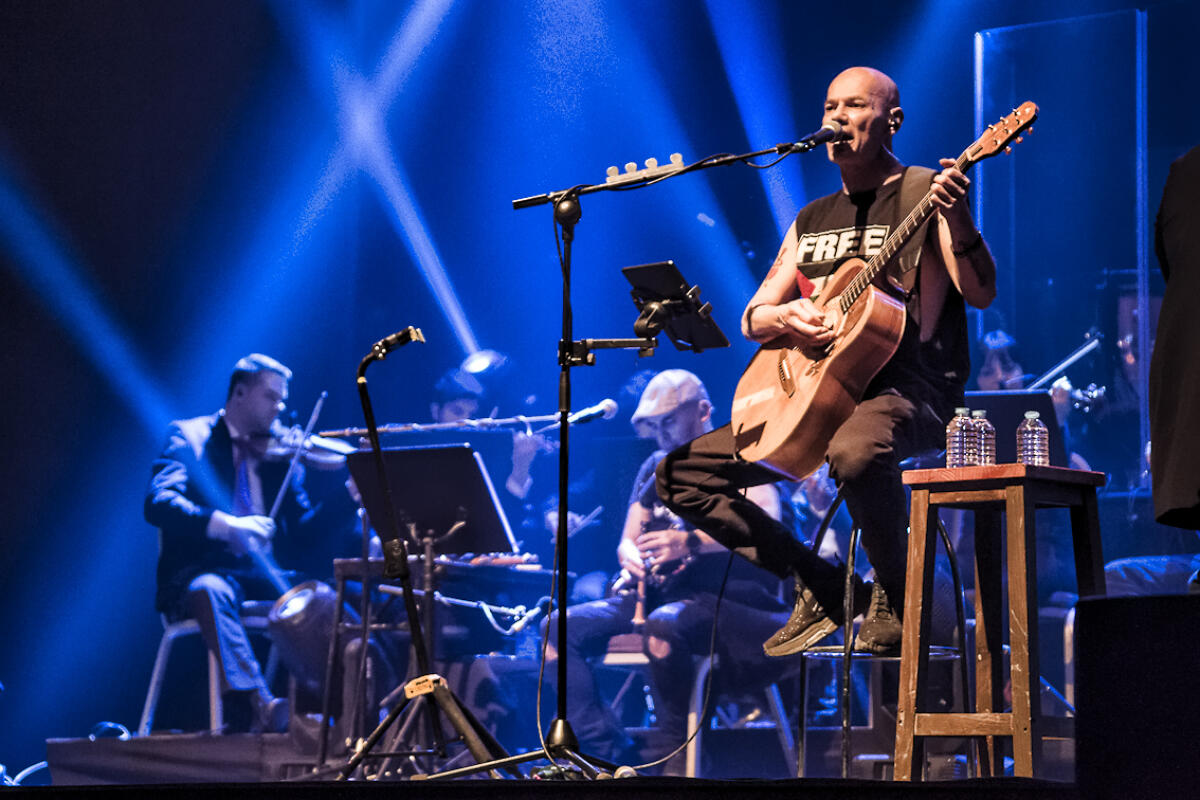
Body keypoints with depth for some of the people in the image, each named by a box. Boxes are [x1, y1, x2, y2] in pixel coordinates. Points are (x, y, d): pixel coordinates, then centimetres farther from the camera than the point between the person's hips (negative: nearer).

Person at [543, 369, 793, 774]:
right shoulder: (656, 468, 22)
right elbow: (627, 541, 19)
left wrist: (690, 542, -29)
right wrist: (632, 557, -8)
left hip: (724, 596, -7)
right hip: (660, 594, 7)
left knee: (664, 624, -40)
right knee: (561, 627, -16)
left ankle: (674, 755, -24)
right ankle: (610, 756, -22)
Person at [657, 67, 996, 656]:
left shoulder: (924, 193, -1)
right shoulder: (812, 220, 19)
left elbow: (980, 294, -16)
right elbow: (751, 320, 19)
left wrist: (958, 222, -35)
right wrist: (781, 318, -6)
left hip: (906, 393, -8)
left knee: (856, 451, -43)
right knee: (680, 474, -2)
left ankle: (894, 596, -16)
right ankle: (820, 586, 2)